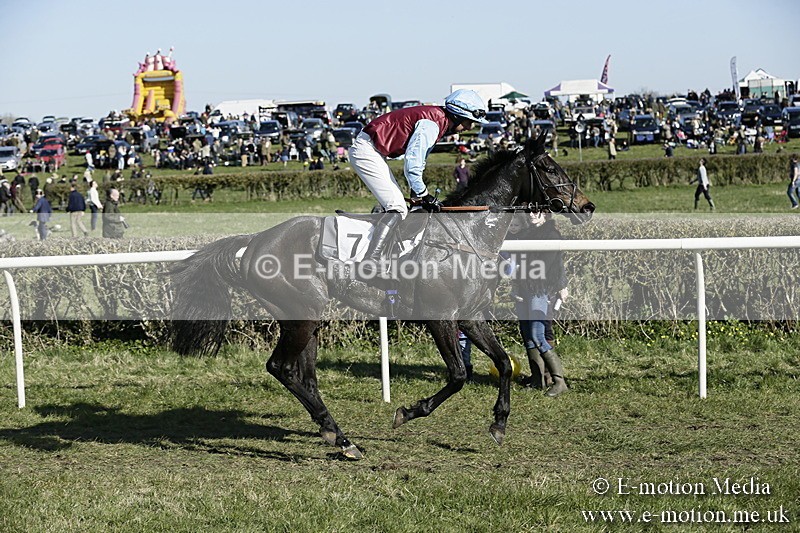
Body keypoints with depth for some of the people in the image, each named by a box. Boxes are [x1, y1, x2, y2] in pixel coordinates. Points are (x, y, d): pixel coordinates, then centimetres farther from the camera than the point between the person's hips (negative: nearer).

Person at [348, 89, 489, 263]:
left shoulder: (437, 119, 10)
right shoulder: (430, 125, -21)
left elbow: (418, 159, 18)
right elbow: (412, 166, -23)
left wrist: (417, 191, 13)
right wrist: (425, 196, -11)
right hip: (366, 151, -11)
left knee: (396, 205, 16)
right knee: (397, 209, -15)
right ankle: (369, 260, -21)